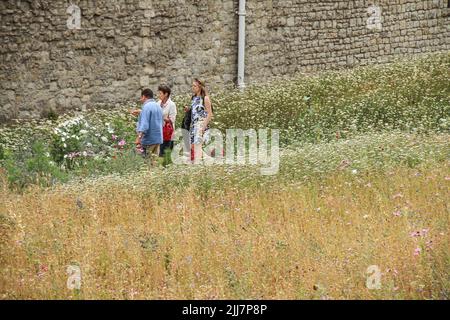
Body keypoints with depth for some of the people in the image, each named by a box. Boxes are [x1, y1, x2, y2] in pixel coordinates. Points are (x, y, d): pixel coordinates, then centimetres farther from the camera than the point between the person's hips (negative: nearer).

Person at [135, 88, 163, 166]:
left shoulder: (146, 107, -11)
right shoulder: (158, 106, 16)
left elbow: (144, 124, -22)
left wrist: (139, 137, -28)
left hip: (149, 140, -9)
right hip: (158, 139, 9)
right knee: (154, 160, 8)